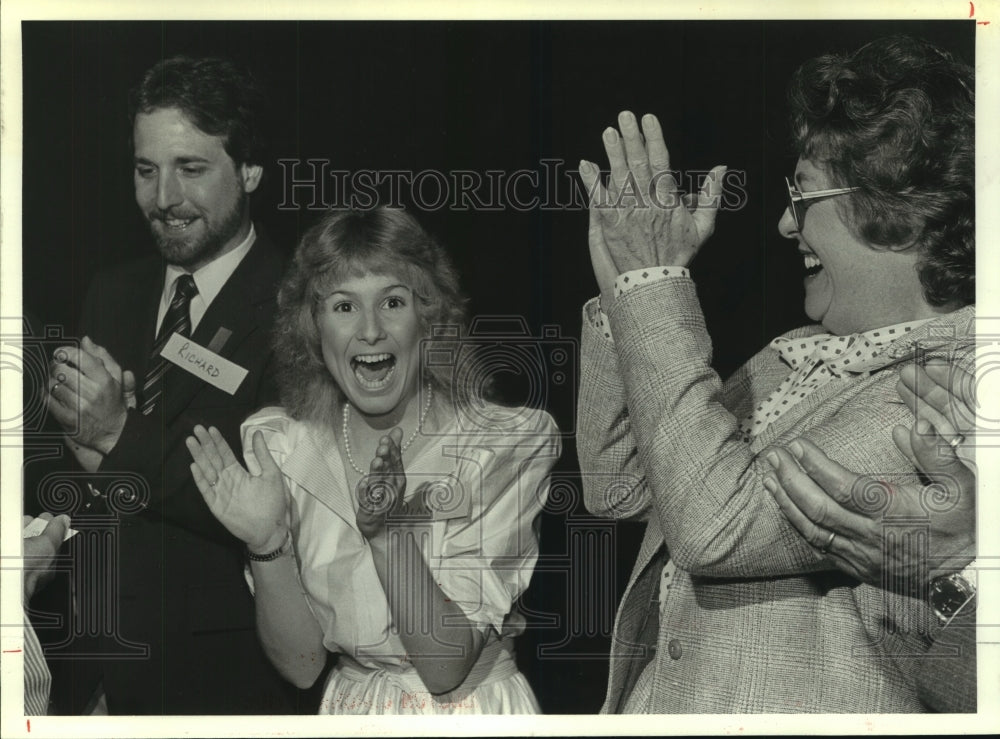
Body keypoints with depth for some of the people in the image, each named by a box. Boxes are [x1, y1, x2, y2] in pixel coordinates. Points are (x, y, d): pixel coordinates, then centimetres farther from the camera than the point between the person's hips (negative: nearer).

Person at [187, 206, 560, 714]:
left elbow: (447, 670, -13)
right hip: (348, 714, 2)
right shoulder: (277, 447, -1)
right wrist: (266, 545, -16)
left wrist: (389, 532, -25)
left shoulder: (510, 443, -8)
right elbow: (300, 667, -2)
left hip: (477, 715, -1)